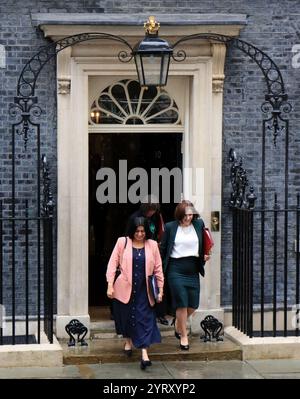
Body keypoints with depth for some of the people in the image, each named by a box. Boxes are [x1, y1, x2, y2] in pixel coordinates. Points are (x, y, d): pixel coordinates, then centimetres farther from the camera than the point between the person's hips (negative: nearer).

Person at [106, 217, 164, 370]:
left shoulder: (152, 245, 3)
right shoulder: (122, 242, -1)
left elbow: (158, 269, 6)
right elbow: (113, 264, -2)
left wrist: (160, 290, 4)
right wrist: (110, 285, -9)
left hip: (144, 290, 0)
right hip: (125, 288, 0)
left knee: (145, 319, -8)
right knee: (125, 316, 13)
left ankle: (144, 354, -13)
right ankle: (128, 341, 41)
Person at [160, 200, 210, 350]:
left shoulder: (199, 224, 5)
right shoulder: (170, 227, -2)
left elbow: (205, 244, 17)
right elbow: (163, 248, 4)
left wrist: (205, 256, -2)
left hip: (193, 270, 3)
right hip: (176, 270, -3)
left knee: (193, 304, 5)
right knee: (182, 303, -5)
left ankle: (178, 323, 35)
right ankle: (183, 336, 8)